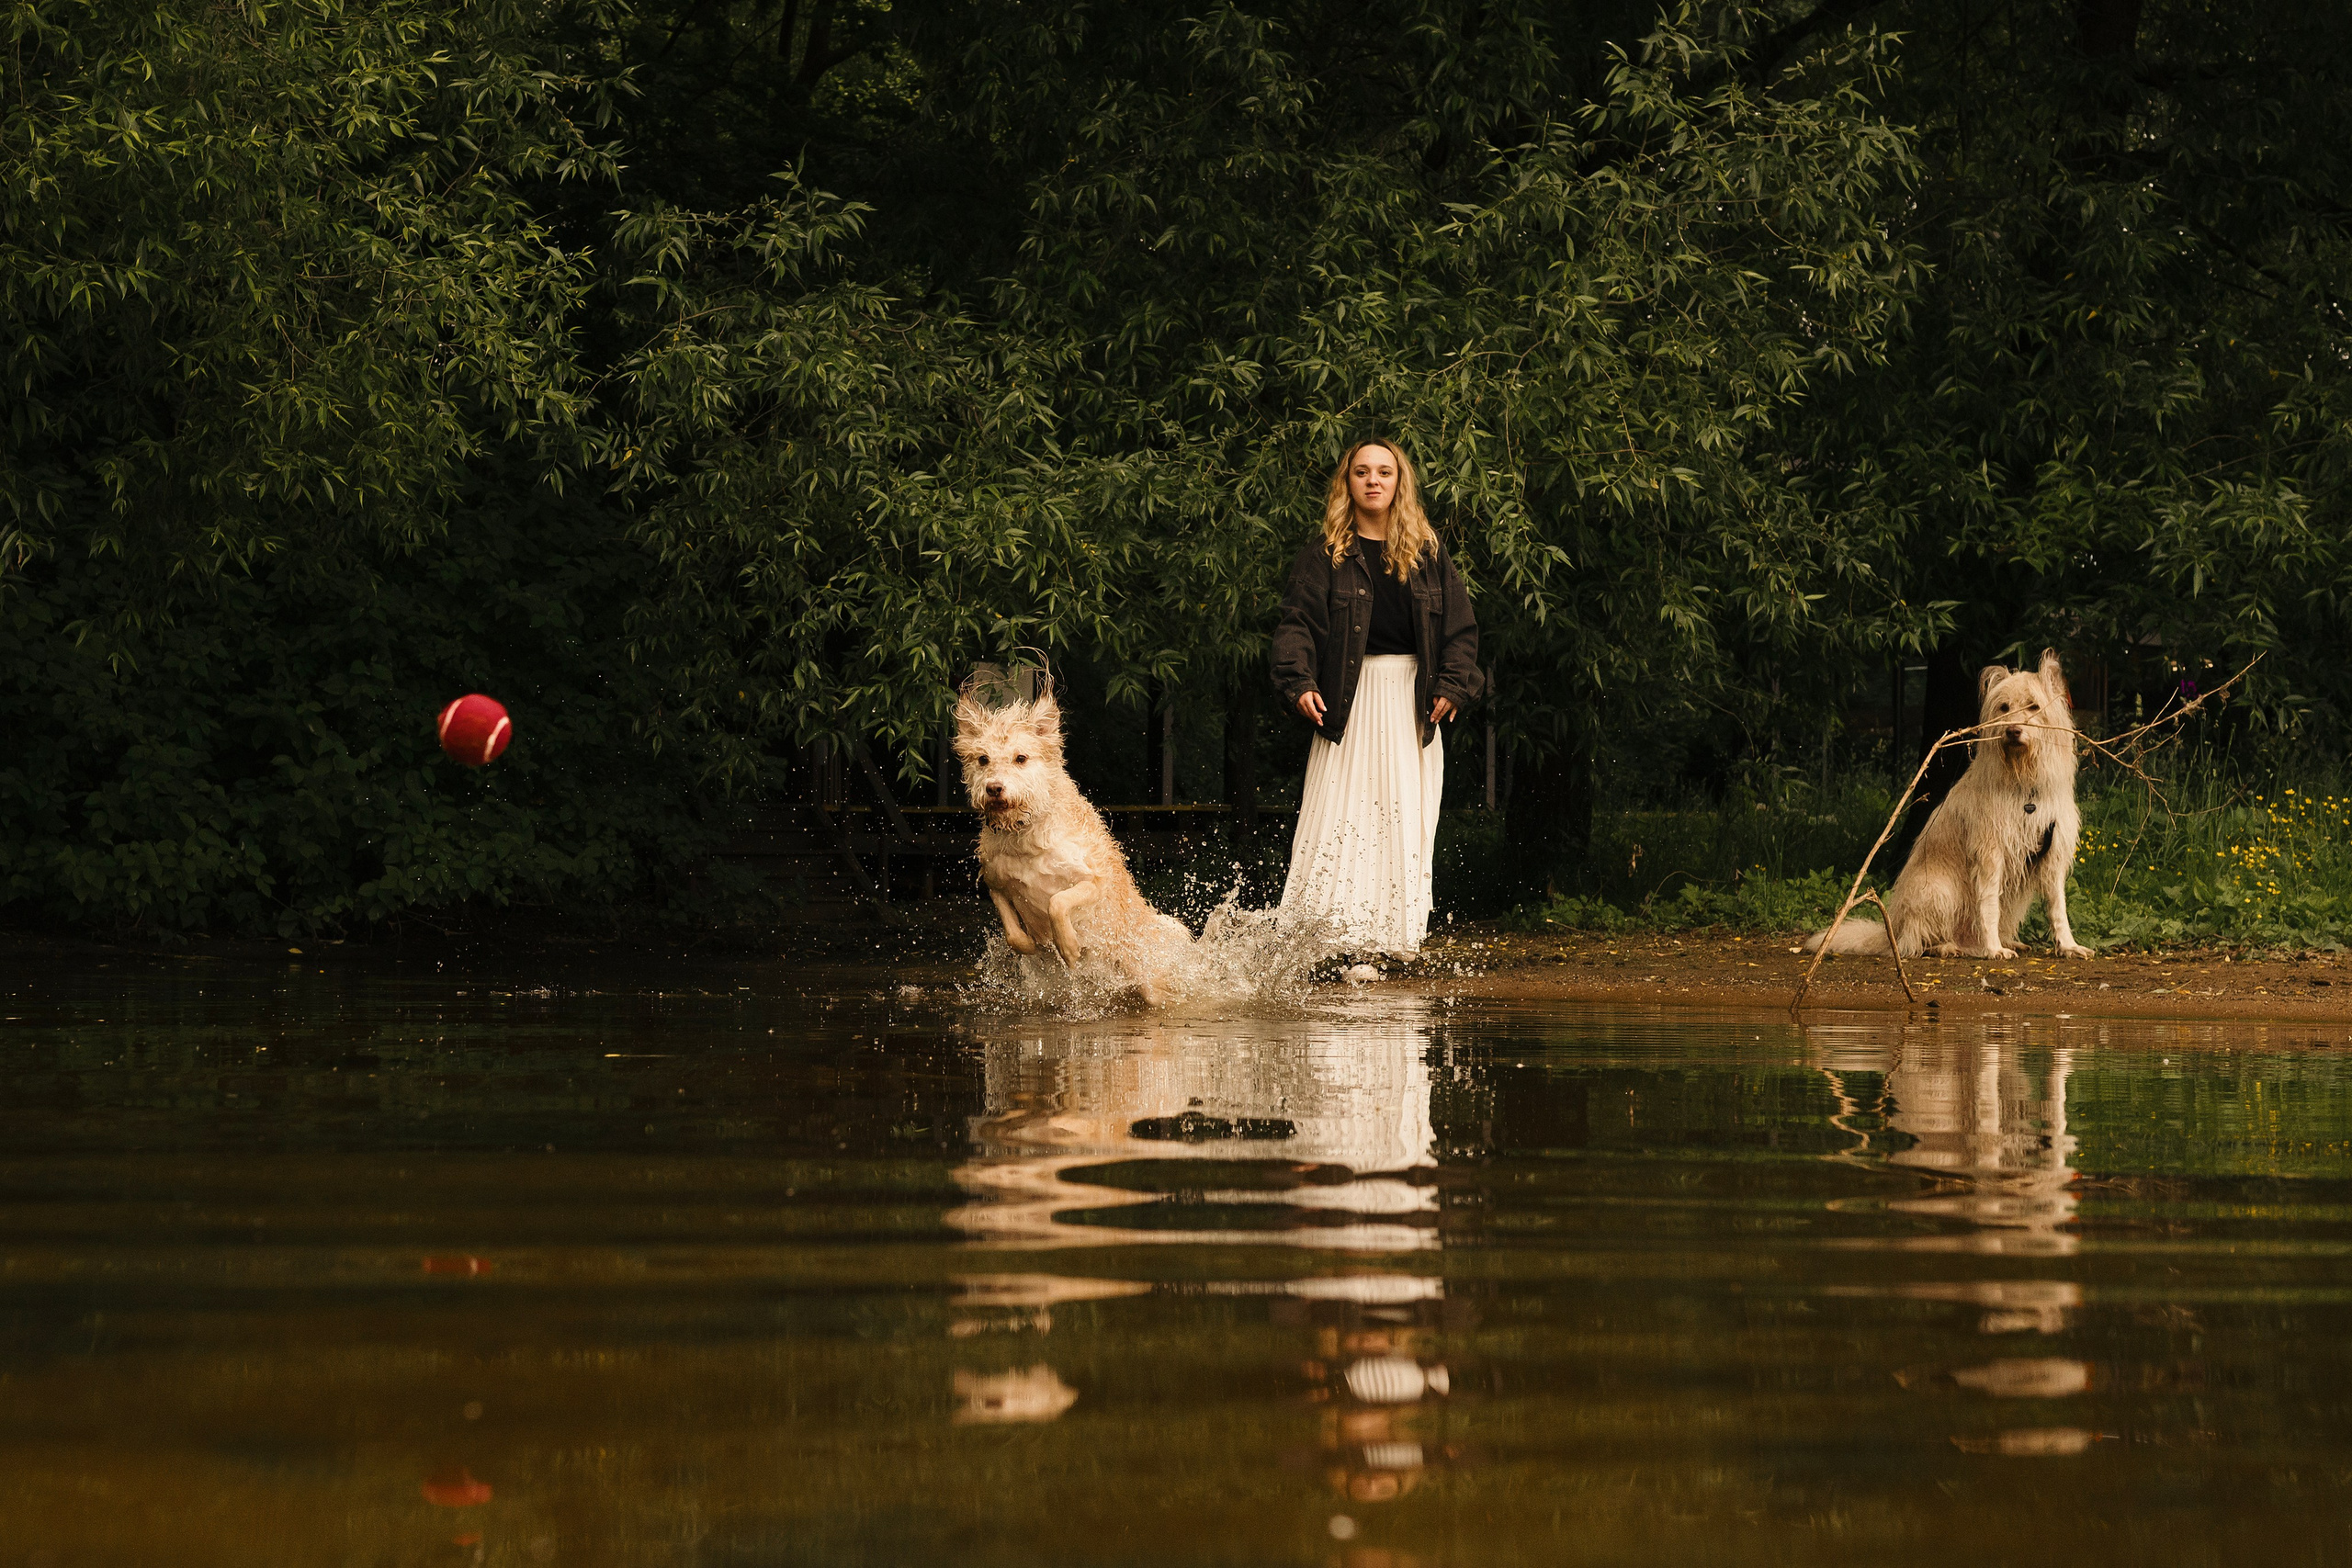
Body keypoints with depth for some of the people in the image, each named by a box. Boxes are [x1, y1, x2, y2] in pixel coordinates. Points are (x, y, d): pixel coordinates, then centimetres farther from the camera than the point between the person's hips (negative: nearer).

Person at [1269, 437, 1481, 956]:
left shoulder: (1429, 555, 10)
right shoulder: (1324, 557, 4)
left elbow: (1461, 628, 9)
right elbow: (1297, 622, -3)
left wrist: (1454, 686, -5)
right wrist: (1299, 682, -18)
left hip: (1413, 700, 3)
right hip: (1349, 698, -2)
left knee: (1407, 822, 0)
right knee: (1340, 819, -8)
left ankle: (1394, 935, 2)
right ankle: (1327, 936, -11)